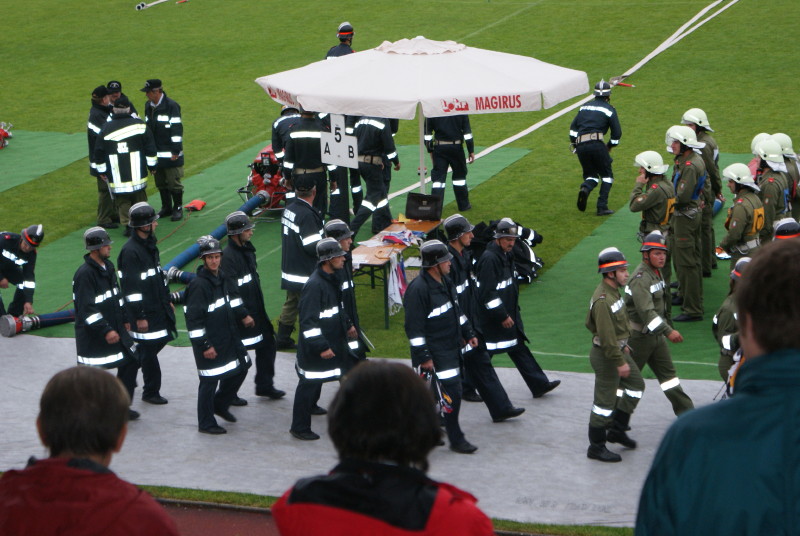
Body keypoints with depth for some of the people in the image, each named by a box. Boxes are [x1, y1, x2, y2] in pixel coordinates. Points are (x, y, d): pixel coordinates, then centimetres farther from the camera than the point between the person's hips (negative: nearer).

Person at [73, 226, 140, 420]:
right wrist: (105, 331, -27)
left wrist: (124, 320, 19)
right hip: (92, 335, -9)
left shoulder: (108, 267, 8)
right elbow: (87, 309, -25)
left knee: (131, 361, 9)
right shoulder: (85, 274, -22)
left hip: (114, 329, 9)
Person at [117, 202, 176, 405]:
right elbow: (130, 287, -21)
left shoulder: (149, 244, 8)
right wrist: (139, 317, -19)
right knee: (149, 350, 0)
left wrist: (167, 299, 23)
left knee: (160, 341, 16)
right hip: (144, 311, -9)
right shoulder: (130, 251, -21)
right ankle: (151, 392, 12)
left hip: (158, 306, 9)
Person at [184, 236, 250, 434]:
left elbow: (233, 303, 22)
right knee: (209, 381, 0)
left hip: (229, 338, 9)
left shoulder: (223, 278, 7)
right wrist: (204, 345, -19)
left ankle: (220, 404, 36)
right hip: (209, 341, -9)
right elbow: (194, 319, -20)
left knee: (240, 369, 16)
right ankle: (206, 423, 13)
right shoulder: (198, 284, -19)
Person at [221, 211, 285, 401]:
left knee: (267, 344, 14)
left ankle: (265, 385, 27)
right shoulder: (228, 256, -22)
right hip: (241, 313, -9)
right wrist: (243, 315, -22)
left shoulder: (247, 249, 8)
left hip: (256, 310, 9)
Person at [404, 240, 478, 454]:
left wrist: (468, 333, 24)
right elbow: (414, 327, -21)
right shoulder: (418, 289, -23)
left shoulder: (444, 281, 7)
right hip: (436, 352, -9)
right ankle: (456, 440, 2)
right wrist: (423, 357, -21)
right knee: (452, 392, -8)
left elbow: (457, 310, 22)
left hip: (452, 346, 9)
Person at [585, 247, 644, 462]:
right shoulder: (602, 300, -27)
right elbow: (606, 336, -27)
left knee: (636, 385, 20)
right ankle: (596, 447, 11)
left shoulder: (613, 291, 5)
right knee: (605, 400, -1)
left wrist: (623, 345, 23)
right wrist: (619, 362, -22)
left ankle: (617, 430, 31)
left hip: (617, 350, 10)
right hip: (605, 356, -10)